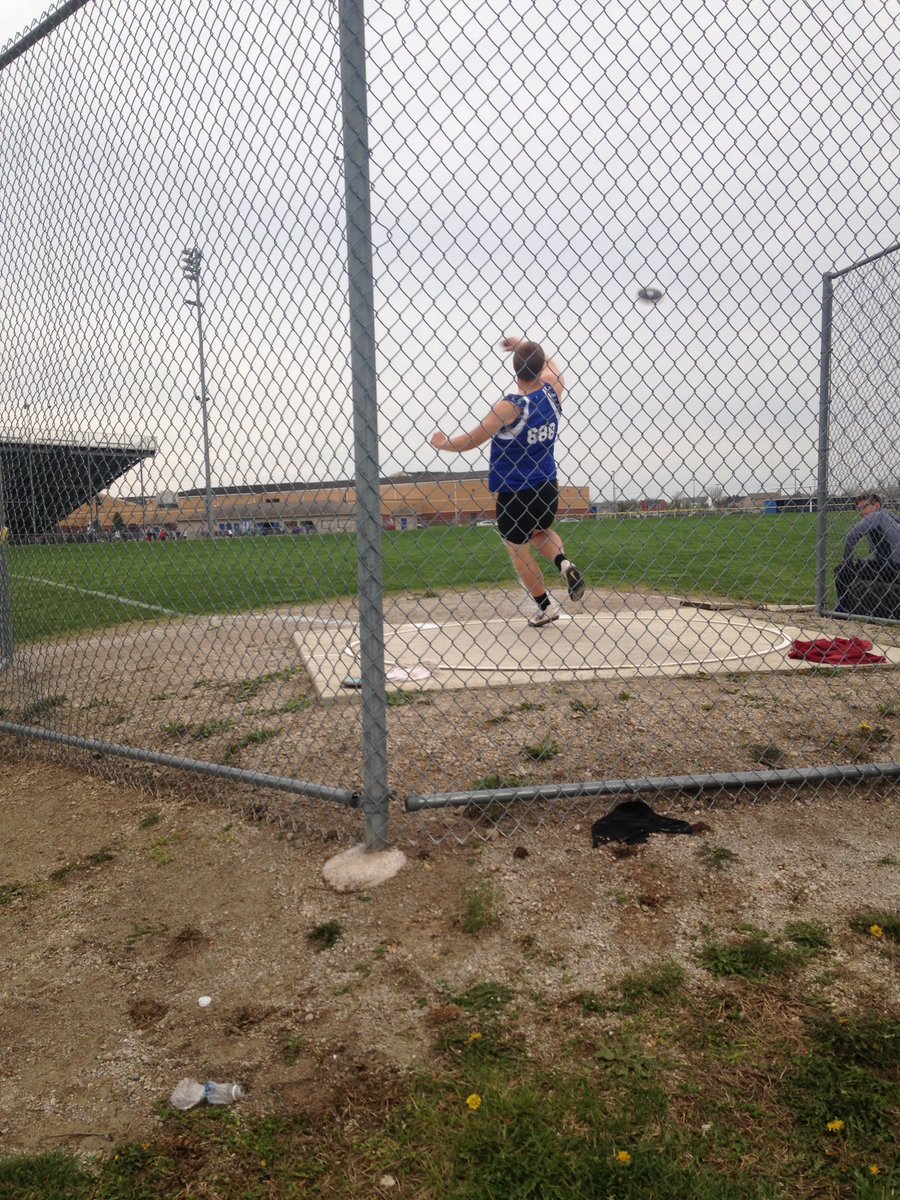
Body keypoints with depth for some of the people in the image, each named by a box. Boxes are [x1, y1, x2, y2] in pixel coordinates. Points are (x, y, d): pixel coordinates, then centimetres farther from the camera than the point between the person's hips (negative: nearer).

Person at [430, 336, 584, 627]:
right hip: (546, 487, 5)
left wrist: (442, 444, 3)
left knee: (518, 548, 14)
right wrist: (525, 346, 24)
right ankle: (564, 563, 0)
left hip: (513, 493, -5)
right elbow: (551, 366, 20)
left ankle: (545, 606, 17)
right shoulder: (552, 393, -6)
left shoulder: (510, 406, -21)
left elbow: (470, 441, -14)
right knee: (540, 532, 30)